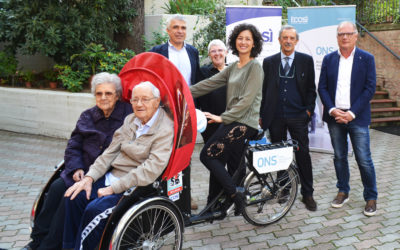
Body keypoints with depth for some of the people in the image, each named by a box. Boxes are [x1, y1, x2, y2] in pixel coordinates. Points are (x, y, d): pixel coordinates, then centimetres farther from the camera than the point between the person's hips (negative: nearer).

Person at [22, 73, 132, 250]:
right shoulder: (87, 116, 11)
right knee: (57, 188, -18)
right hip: (83, 170, 5)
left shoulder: (128, 115, -6)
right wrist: (76, 168, -7)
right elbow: (73, 147, 13)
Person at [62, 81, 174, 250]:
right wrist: (89, 177, -3)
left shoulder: (165, 130, -14)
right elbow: (110, 152, 10)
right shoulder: (130, 120, 11)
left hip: (134, 187, -7)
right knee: (74, 197, -9)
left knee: (95, 209, -24)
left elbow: (152, 169, -21)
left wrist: (113, 188, -20)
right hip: (112, 177, 8)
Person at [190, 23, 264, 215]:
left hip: (244, 123, -7)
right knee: (233, 167, 10)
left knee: (207, 155, -13)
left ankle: (235, 194, -6)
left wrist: (223, 118, -17)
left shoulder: (255, 67, -6)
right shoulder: (233, 68, 18)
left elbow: (247, 100, -14)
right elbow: (209, 84, 13)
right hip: (232, 122, 7)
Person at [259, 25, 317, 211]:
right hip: (275, 117, 1)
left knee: (303, 155, 2)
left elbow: (311, 88, 8)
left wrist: (308, 110, -2)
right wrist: (262, 115, 5)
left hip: (298, 117, -1)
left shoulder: (306, 60, 5)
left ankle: (307, 194, 13)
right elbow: (264, 90, 8)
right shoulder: (269, 62, 7)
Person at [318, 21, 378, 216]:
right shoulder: (329, 59, 7)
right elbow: (322, 87, 5)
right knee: (339, 157, 12)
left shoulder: (367, 59, 0)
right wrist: (332, 110, -9)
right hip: (334, 116, 3)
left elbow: (370, 88, -5)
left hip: (357, 117, -3)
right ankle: (343, 192, 27)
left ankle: (371, 198, 15)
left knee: (364, 160, -1)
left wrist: (352, 113, -13)